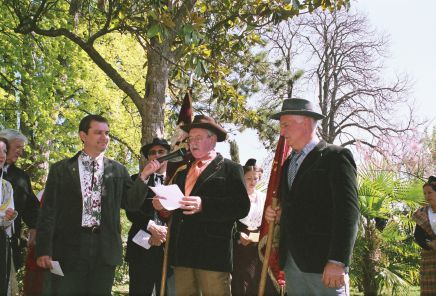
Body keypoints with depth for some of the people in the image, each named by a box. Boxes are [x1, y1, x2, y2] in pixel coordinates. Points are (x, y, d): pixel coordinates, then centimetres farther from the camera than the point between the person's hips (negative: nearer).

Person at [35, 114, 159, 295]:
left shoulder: (118, 170, 9)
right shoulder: (61, 170, 3)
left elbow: (131, 204, 5)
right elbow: (49, 211, 1)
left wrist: (143, 176, -10)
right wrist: (44, 250, -5)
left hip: (104, 249, 2)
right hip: (69, 247, -2)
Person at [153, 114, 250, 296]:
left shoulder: (231, 169, 2)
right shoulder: (182, 171, 23)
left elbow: (242, 207, -10)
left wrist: (204, 205, -21)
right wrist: (162, 204, -1)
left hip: (213, 252, -6)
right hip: (182, 251, 6)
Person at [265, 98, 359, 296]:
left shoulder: (336, 156, -5)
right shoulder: (288, 164, 18)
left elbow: (347, 211, -14)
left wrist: (338, 262, -21)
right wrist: (277, 214, 5)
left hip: (324, 263, -7)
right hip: (292, 263, 7)